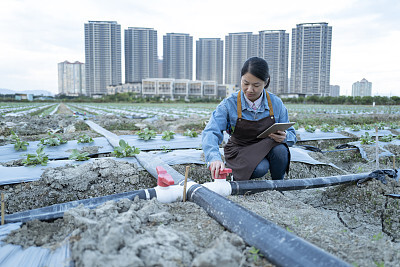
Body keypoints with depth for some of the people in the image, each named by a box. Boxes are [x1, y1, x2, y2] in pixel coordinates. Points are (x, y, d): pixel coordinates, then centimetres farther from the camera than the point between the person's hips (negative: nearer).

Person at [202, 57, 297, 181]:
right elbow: (210, 132, -27)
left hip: (267, 149, 3)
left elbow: (291, 135, 0)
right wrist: (214, 158, -47)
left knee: (280, 150, -31)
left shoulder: (276, 103, -9)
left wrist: (284, 136, -27)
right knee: (260, 169, -33)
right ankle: (238, 177, 3)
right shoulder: (229, 104, -16)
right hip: (240, 151, -2)